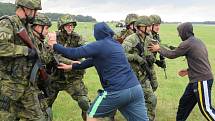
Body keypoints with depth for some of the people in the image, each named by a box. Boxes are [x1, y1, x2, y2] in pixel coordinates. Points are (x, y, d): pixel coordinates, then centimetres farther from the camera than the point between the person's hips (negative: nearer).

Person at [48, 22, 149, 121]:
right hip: (135, 88, 7)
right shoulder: (116, 44, 18)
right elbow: (93, 60, 24)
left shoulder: (99, 45, -5)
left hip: (117, 92, -7)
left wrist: (54, 45, 9)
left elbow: (74, 53, -6)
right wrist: (71, 66, 29)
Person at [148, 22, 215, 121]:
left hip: (202, 80, -10)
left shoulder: (187, 43, -15)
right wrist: (189, 70, 18)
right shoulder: (198, 42, 12)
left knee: (206, 108, -2)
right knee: (184, 102, 17)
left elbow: (172, 54, -5)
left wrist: (159, 49, 8)